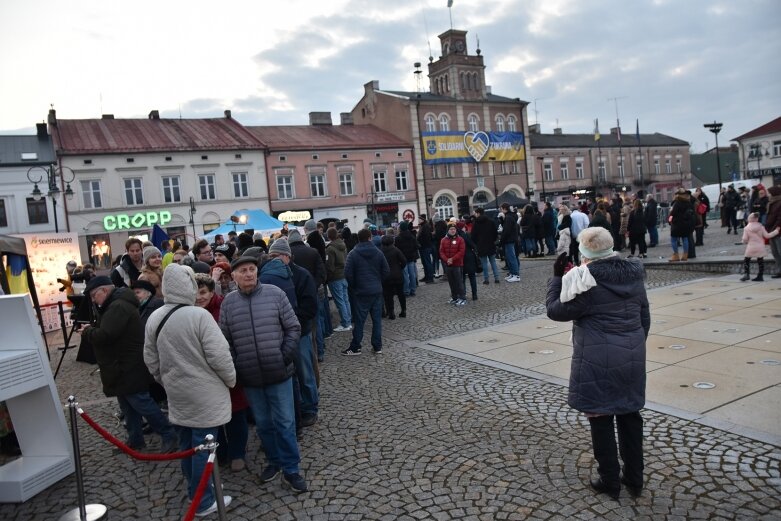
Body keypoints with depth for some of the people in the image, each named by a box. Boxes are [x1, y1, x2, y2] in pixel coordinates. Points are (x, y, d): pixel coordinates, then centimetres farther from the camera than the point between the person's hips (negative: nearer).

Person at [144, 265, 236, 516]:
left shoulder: (154, 319, -1)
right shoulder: (199, 315, -21)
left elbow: (151, 360, 9)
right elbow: (219, 356, -21)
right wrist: (231, 379, -3)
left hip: (177, 393, 7)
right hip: (204, 393, -6)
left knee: (186, 443, 19)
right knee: (203, 446, 4)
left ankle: (194, 490, 36)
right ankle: (204, 501, 16)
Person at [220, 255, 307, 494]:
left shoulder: (275, 293, -5)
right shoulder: (228, 302, 1)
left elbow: (293, 328, -2)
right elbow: (225, 340, 5)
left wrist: (285, 358, -8)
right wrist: (236, 367, -3)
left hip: (279, 373, -2)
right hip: (250, 377, 2)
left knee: (285, 423, 5)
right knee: (263, 423, 16)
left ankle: (290, 470, 18)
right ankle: (274, 460, 36)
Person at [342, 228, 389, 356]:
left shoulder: (353, 254, -7)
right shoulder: (378, 253, 2)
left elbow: (348, 273, -11)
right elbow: (386, 270, 2)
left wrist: (353, 286, 4)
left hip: (361, 292, -3)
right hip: (377, 291, 3)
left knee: (359, 320, 2)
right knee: (377, 319, 9)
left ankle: (355, 347, 9)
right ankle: (378, 346, 13)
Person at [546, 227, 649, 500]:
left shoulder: (584, 279, -17)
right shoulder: (633, 274, 4)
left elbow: (555, 310, -10)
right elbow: (644, 317, 12)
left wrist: (557, 276, -3)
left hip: (598, 360, -6)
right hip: (632, 356, 7)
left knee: (600, 418, 8)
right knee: (630, 415, 16)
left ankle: (610, 482, 19)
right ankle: (634, 479, 28)